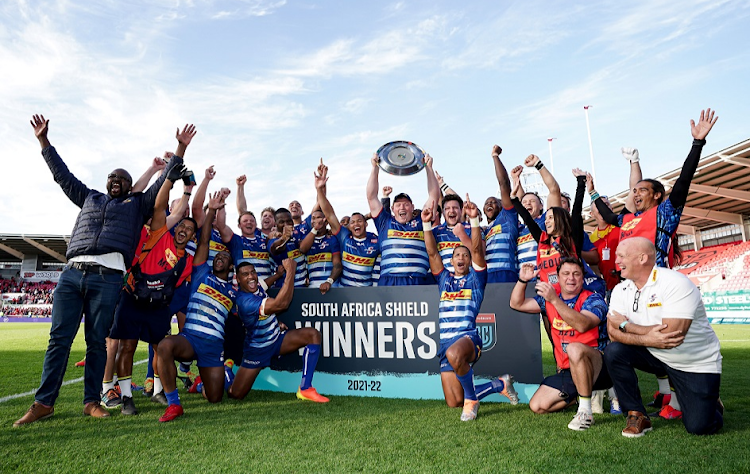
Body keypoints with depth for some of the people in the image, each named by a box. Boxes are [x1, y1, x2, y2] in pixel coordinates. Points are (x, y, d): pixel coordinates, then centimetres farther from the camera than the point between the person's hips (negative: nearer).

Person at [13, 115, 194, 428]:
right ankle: (43, 403, 8)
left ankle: (91, 401, 10)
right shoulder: (89, 198, 27)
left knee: (97, 342, 1)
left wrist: (181, 148, 14)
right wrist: (43, 141, 30)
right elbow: (62, 174, 31)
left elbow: (166, 180, 17)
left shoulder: (138, 204, 19)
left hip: (108, 277, -2)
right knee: (59, 339, 1)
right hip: (72, 273, 3)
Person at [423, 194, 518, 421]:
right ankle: (500, 385, 29)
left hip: (469, 337, -5)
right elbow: (432, 252, 8)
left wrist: (474, 220, -16)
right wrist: (426, 224, -1)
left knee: (454, 354, -41)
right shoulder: (444, 278, 19)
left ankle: (471, 398, -14)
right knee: (454, 402, 4)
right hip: (445, 341, 5)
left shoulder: (476, 278, 9)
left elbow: (477, 249, -5)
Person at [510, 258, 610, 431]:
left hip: (598, 368, -6)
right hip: (567, 371, 7)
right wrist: (522, 280, -4)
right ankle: (585, 392, 18)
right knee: (537, 406, -3)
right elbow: (517, 304, 11)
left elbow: (582, 325, -29)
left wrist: (555, 300, -35)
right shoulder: (550, 298, 9)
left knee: (574, 349, -38)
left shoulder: (593, 299, -8)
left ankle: (585, 412, -23)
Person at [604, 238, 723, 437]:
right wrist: (646, 339, -31)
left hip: (697, 363, -4)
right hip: (654, 355, 4)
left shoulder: (676, 283, -23)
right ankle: (637, 416, -5)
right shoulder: (621, 290, -5)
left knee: (699, 427, -11)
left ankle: (711, 405, 27)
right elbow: (613, 332, -13)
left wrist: (625, 324, -19)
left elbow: (670, 333, -30)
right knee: (614, 352, -21)